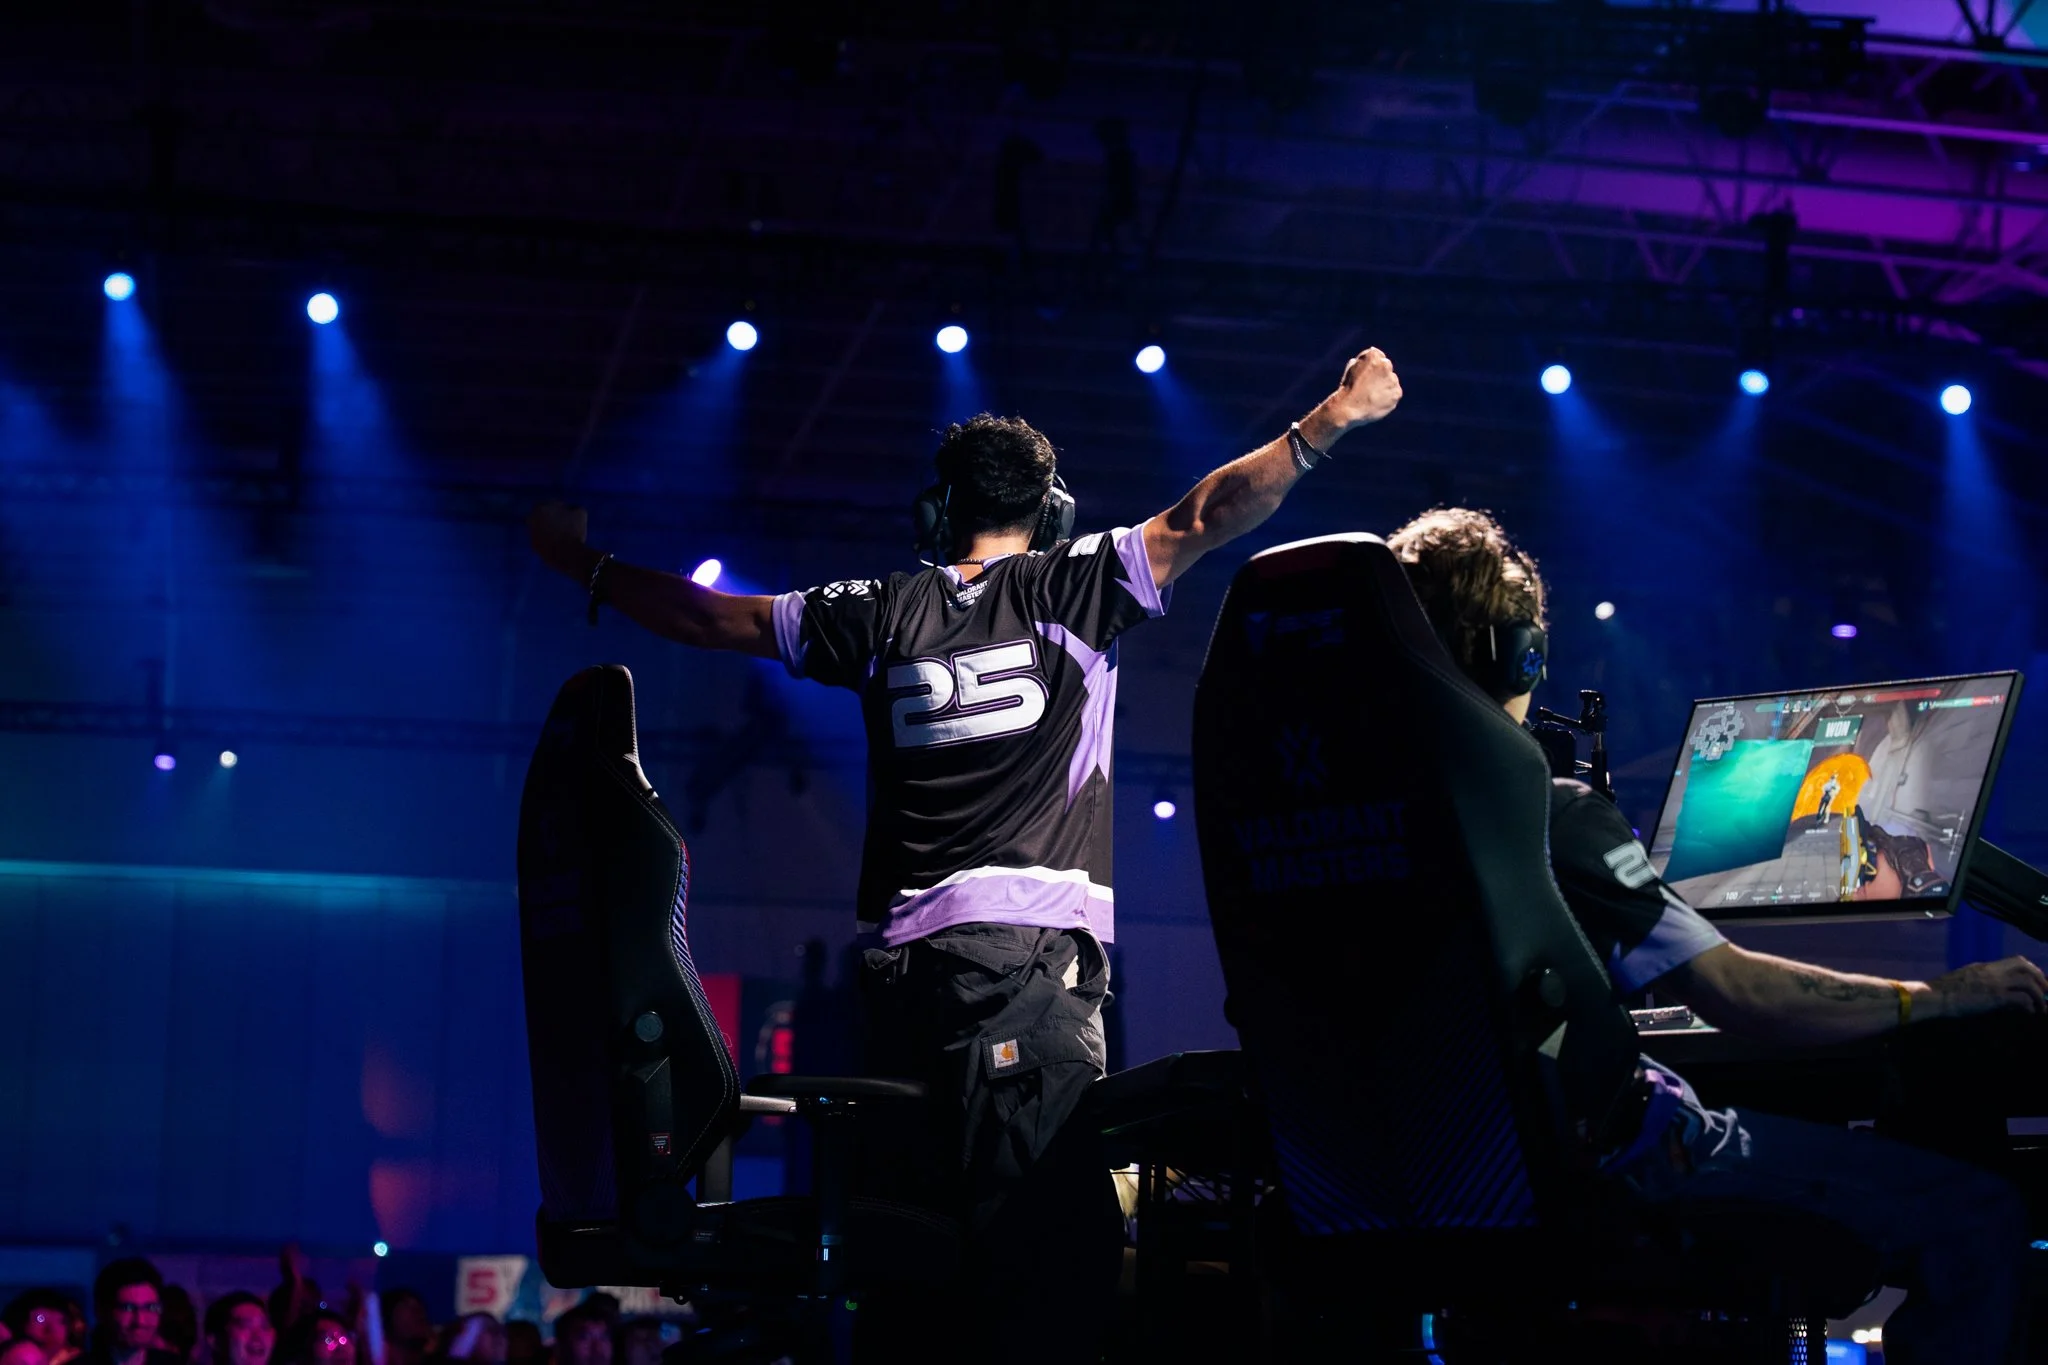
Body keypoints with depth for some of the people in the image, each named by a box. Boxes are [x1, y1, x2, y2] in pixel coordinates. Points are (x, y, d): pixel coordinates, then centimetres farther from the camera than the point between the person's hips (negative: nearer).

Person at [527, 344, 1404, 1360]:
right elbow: (1198, 520, 0)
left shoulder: (882, 614, 18)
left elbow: (712, 618, 25)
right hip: (1035, 948, -5)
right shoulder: (1072, 588, 8)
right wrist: (1325, 424, 3)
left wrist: (588, 567, 38)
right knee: (1049, 1225, -15)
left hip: (901, 959, 5)